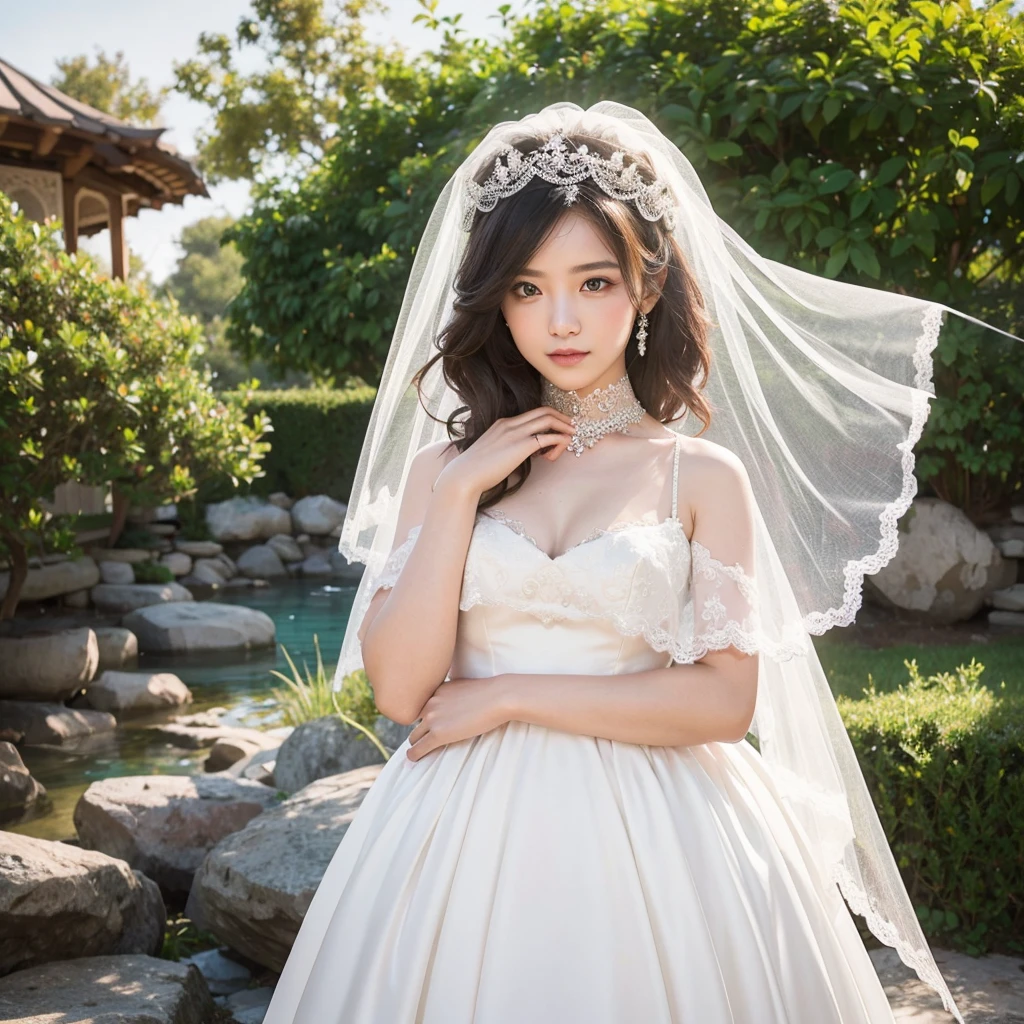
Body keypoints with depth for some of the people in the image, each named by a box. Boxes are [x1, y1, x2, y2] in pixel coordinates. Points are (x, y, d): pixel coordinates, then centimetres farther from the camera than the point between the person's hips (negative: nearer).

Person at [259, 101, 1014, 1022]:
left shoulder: (703, 475, -2)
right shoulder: (444, 464, 3)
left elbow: (726, 700, -9)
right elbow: (400, 688, -5)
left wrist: (509, 696, -11)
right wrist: (458, 493, -10)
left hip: (648, 840, -1)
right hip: (468, 832, 2)